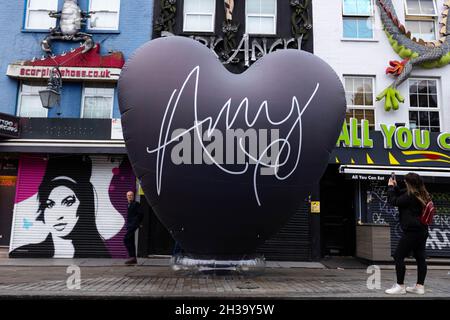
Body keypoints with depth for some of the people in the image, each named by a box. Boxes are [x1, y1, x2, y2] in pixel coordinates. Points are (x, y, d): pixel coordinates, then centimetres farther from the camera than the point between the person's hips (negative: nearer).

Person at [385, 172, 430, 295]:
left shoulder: (411, 196, -18)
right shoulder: (423, 195, 10)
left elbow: (393, 201, -8)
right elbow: (402, 196, 22)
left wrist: (390, 187, 3)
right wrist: (395, 186, 19)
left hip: (412, 232, -10)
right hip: (422, 231, 10)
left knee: (398, 256, -3)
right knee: (420, 258, 11)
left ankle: (400, 286, 1)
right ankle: (420, 286, 16)